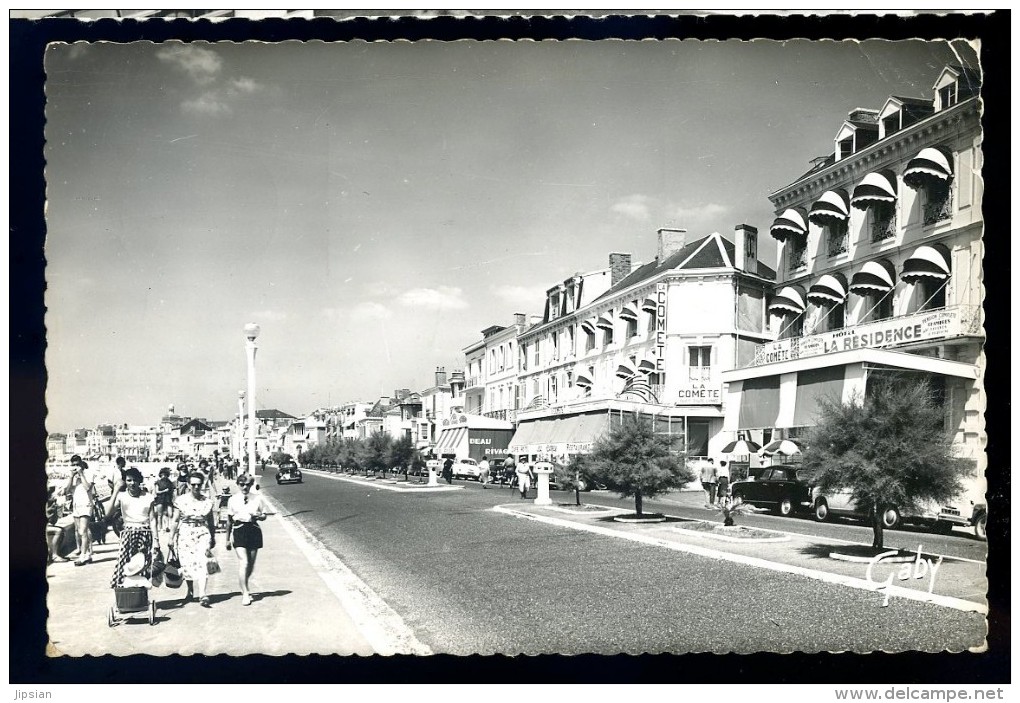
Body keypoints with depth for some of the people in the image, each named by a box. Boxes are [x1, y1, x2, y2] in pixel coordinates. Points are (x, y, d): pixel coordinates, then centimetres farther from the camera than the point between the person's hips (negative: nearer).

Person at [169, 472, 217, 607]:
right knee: (187, 564, 6)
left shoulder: (207, 502, 4)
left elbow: (211, 522, 12)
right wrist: (172, 537, 1)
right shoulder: (181, 500, 2)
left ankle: (202, 595, -20)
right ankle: (190, 591, 29)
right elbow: (175, 521, 4)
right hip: (185, 534, 1)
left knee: (202, 563, -14)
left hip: (202, 534, 0)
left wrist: (213, 538, 14)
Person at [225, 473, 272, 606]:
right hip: (239, 532, -2)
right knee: (243, 563, -14)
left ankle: (243, 586, 36)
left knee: (251, 564, 10)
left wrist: (257, 516, -14)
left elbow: (264, 516, 10)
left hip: (254, 531, 2)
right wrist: (228, 539, 14)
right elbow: (229, 520, 11)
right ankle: (245, 594, -9)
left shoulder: (257, 498, 4)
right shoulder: (233, 499, 4)